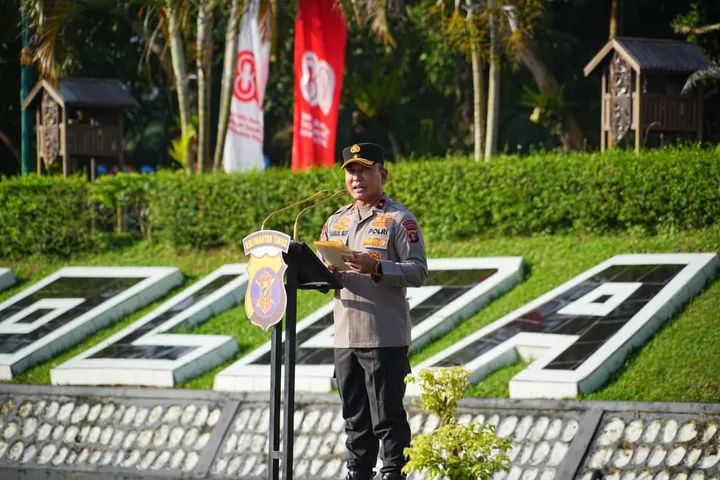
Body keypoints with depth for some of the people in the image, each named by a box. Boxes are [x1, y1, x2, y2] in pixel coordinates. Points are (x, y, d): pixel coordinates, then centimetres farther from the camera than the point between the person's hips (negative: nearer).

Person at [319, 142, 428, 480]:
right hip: (345, 335, 6)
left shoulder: (399, 220, -3)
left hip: (386, 338, -6)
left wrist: (376, 268, -23)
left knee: (388, 416, -4)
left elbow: (418, 272, -10)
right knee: (355, 417, 11)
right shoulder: (335, 222, 17)